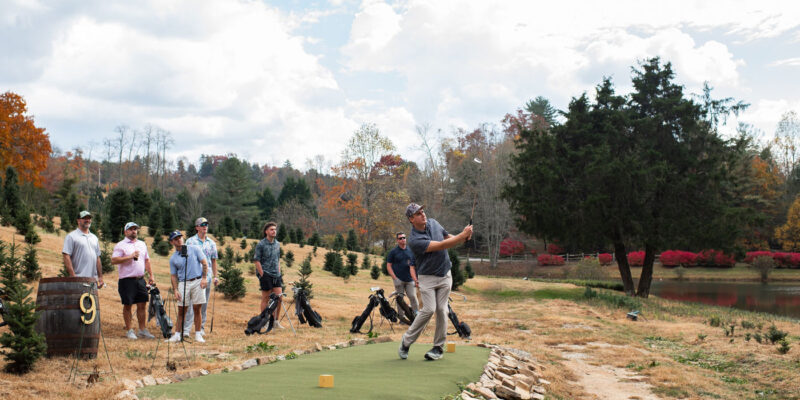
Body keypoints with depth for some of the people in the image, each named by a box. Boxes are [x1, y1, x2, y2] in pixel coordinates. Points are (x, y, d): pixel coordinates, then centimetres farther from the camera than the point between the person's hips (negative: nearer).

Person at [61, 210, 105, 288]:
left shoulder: (94, 238, 20)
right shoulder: (71, 236, 0)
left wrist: (100, 277, 14)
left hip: (93, 279, 6)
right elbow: (66, 256, -8)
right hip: (79, 279, -6)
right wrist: (73, 276, -16)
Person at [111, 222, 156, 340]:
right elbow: (113, 260, -15)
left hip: (140, 279, 5)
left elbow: (147, 260, 23)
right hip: (127, 280, -5)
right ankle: (129, 331, 11)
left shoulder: (142, 244, 17)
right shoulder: (120, 245, -3)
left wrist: (150, 275, 16)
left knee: (142, 305, 5)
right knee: (128, 305, 2)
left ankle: (142, 330, 13)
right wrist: (130, 256, -18)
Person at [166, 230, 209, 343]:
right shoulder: (173, 258, 10)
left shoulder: (194, 249, 5)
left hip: (197, 282, -1)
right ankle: (177, 334, 6)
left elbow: (204, 263, 5)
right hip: (183, 283, 2)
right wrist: (175, 290, -1)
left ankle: (198, 335, 6)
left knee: (197, 309, 0)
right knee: (181, 310, 0)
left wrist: (204, 278, -6)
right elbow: (173, 275, 10)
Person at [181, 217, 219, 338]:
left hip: (207, 277, 4)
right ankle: (186, 329, -11)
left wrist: (215, 276, 15)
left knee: (204, 304, 7)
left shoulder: (211, 243, 14)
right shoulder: (190, 241, 2)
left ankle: (201, 328, 15)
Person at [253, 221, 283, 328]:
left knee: (279, 297, 1)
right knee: (266, 298, 0)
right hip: (266, 275, -6)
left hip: (276, 275, 6)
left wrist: (279, 273, 12)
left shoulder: (277, 244, 13)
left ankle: (276, 321, 12)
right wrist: (262, 275, -13)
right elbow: (257, 261, -9)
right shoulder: (261, 244, -7)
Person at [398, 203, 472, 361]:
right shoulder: (414, 240, -21)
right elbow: (441, 246, -25)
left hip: (445, 275, 5)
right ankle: (406, 341, 2)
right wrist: (463, 235, -22)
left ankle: (439, 347, 7)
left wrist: (463, 237, -5)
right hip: (427, 277, -5)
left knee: (441, 309, -1)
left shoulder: (433, 223, 3)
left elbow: (448, 237, 17)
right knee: (429, 309, -15)